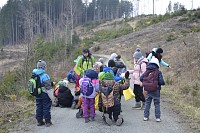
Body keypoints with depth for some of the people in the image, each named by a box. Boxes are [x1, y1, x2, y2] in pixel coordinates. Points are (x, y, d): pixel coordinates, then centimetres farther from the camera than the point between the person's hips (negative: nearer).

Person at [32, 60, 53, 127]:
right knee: (46, 107, 3)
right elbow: (48, 87, -19)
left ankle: (39, 121, 20)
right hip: (45, 95, -6)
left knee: (39, 107, 14)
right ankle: (47, 121, 8)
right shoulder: (45, 76, -20)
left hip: (37, 95, 6)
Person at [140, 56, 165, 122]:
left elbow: (141, 78, -3)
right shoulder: (158, 72, -12)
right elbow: (161, 81, -19)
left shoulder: (147, 71, -2)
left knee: (147, 103, 14)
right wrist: (163, 83, 4)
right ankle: (158, 117, 9)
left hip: (148, 90, 3)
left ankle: (146, 116, 16)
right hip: (156, 90, -3)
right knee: (157, 104, 8)